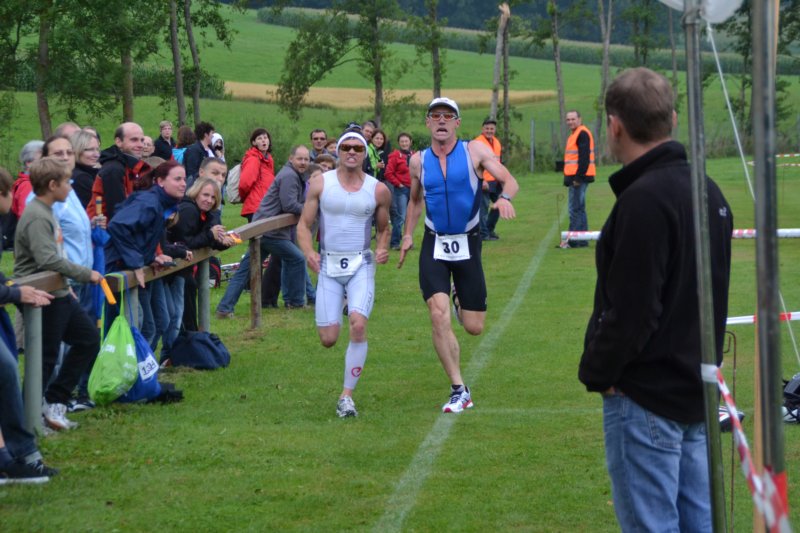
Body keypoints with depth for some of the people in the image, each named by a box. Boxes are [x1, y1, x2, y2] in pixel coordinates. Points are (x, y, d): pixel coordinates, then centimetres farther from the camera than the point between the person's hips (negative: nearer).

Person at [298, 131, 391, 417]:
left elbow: (383, 228, 13)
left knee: (358, 325, -21)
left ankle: (347, 395, -9)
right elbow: (304, 224, 1)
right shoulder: (320, 184, -1)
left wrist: (383, 249, -8)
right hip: (328, 266, 0)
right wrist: (308, 252, -18)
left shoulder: (378, 190, 1)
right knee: (328, 339, -3)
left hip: (361, 264, 0)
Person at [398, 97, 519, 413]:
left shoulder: (474, 151, -5)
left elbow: (509, 180, -12)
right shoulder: (418, 161, 4)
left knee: (474, 327, 4)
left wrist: (505, 198, -33)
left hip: (468, 244, -1)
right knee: (439, 317, -17)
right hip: (434, 245, 1)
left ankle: (460, 299, 42)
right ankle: (459, 391, -8)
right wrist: (408, 234, 12)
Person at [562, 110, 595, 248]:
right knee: (579, 209, 13)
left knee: (575, 209, -9)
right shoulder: (574, 134, 19)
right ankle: (582, 240, 16)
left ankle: (574, 241, -8)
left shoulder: (582, 134, -13)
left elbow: (584, 157, -20)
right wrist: (569, 178, 20)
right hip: (575, 177, 11)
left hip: (579, 178, -11)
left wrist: (578, 177, -23)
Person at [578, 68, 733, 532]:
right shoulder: (708, 191, 9)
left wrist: (596, 372, -8)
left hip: (646, 399, -9)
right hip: (696, 389, 9)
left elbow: (631, 311, -22)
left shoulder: (644, 200, -20)